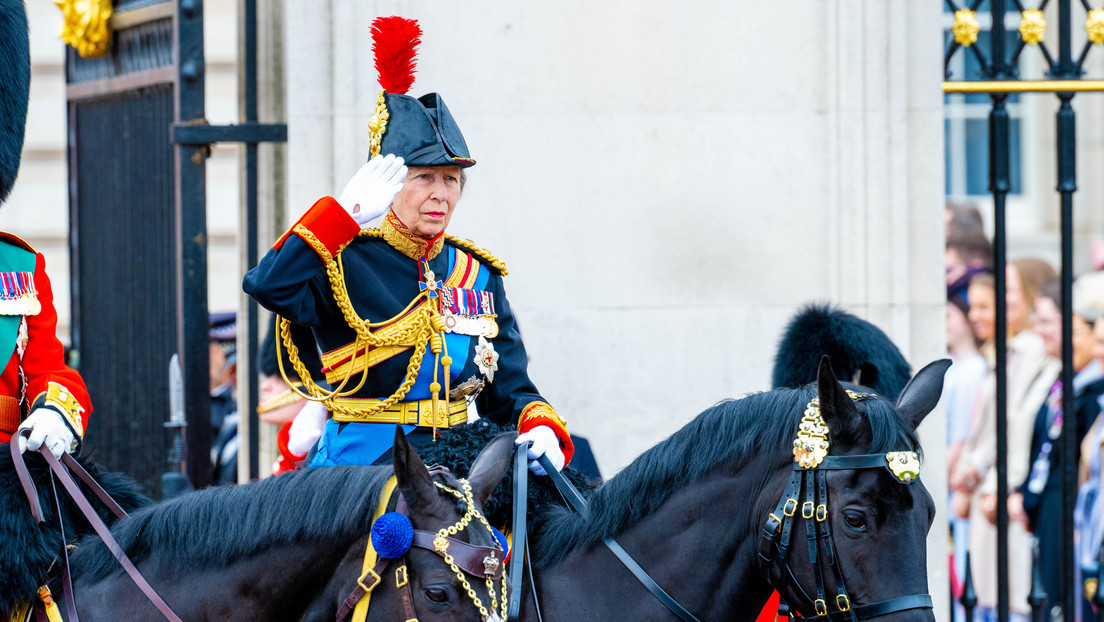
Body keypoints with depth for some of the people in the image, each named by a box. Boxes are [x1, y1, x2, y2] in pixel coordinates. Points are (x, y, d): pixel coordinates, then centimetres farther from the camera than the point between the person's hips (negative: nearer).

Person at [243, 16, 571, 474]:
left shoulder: (478, 274, 14)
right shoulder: (345, 263, -2)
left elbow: (508, 391, 15)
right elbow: (271, 287, -23)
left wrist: (543, 431, -7)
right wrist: (345, 213, -24)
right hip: (359, 467, -4)